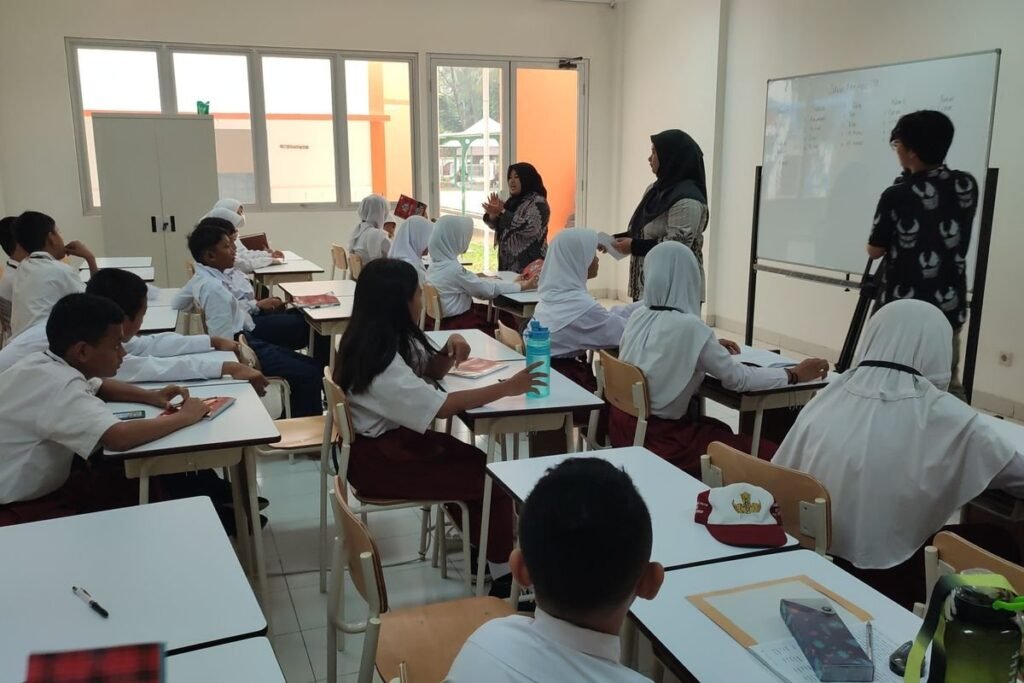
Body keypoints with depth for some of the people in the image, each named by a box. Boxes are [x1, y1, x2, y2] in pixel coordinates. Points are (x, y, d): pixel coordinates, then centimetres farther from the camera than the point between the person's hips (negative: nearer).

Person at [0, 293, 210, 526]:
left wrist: (151, 396, 2)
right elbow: (120, 437, -41)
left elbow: (99, 386, 21)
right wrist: (185, 417, -25)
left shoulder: (48, 365, 0)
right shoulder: (58, 385, -28)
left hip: (42, 485, 9)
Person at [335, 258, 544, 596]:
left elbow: (428, 372, 14)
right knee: (490, 478, -8)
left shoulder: (387, 338, 1)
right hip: (377, 457, -9)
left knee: (477, 463, 3)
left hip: (394, 437, 9)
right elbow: (441, 407, -27)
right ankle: (504, 576, 4)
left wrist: (448, 351, -8)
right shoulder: (378, 361, -27)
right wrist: (507, 388, -24)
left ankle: (482, 546, 16)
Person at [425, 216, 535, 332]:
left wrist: (513, 283, 6)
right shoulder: (453, 269, -25)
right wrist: (521, 286, -4)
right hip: (457, 324, -8)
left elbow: (477, 283, 6)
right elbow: (488, 289, -16)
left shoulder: (438, 262, 2)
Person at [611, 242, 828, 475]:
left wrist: (710, 348, 22)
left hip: (625, 424, 8)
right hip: (657, 436, -8)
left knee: (721, 429, 28)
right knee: (768, 454, -1)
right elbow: (738, 378, -14)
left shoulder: (638, 316, 1)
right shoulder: (689, 326, -21)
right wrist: (795, 375, -2)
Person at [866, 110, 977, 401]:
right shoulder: (967, 186, 0)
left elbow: (875, 250, -4)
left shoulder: (896, 195, -14)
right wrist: (913, 175, 21)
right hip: (949, 309, 4)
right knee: (949, 386, 12)